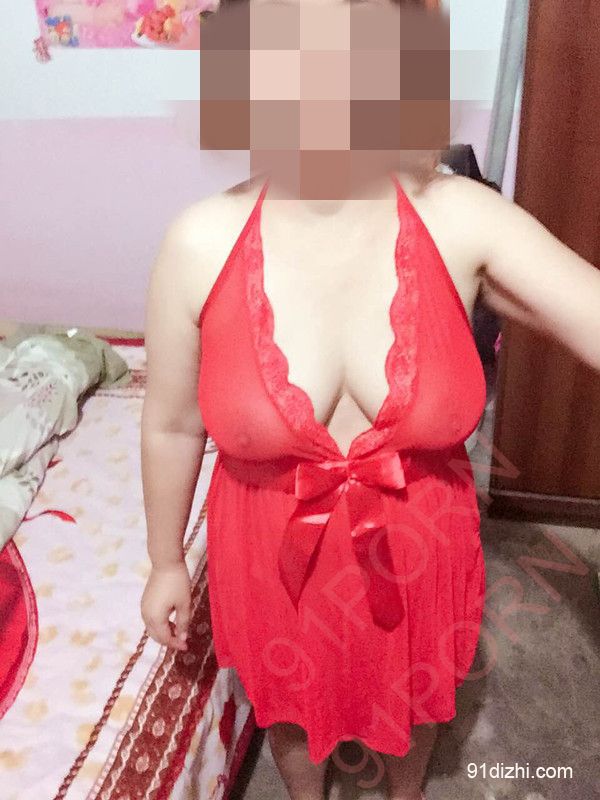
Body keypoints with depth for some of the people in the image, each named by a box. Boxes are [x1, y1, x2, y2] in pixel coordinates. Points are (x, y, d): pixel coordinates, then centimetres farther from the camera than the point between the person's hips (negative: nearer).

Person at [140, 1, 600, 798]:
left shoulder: (462, 219, -19)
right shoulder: (200, 244, -20)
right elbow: (172, 426, -7)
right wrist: (165, 561, 4)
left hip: (419, 556, 1)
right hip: (275, 561, 0)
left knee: (413, 702, 31)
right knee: (293, 705, 30)